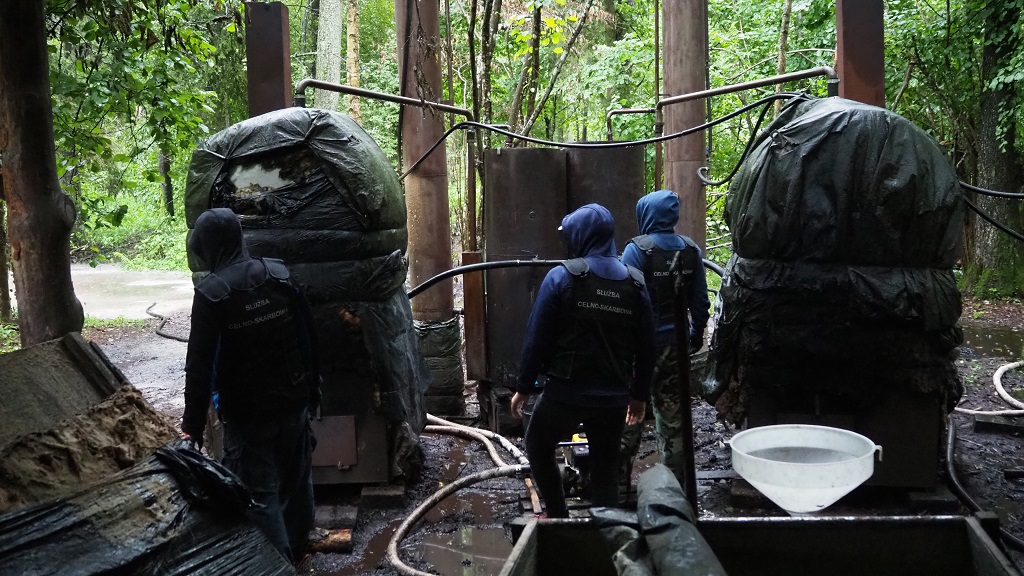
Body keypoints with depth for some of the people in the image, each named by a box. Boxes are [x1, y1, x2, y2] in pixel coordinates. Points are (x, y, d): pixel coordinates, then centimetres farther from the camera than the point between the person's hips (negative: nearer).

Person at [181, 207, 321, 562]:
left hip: (247, 412, -6)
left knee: (259, 495, 1)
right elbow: (308, 337, 5)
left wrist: (193, 424, -9)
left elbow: (200, 365, -16)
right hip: (293, 401, 6)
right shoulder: (280, 274, -1)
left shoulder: (210, 294, -15)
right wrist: (312, 388, 16)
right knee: (296, 480, 22)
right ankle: (296, 547, 41)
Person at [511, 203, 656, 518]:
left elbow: (537, 338, -10)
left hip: (565, 393, -3)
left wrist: (524, 387, 0)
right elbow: (646, 347, 6)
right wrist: (639, 394, 16)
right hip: (613, 396, 4)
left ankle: (558, 515, 19)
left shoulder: (561, 277, -10)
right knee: (606, 468, 15)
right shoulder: (635, 283, 2)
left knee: (538, 447, 20)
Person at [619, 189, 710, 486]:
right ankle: (675, 481, 22)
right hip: (676, 345, 5)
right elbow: (700, 302, 7)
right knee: (673, 416, 14)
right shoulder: (691, 250, 3)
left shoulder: (637, 250, -14)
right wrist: (696, 338, 17)